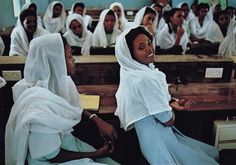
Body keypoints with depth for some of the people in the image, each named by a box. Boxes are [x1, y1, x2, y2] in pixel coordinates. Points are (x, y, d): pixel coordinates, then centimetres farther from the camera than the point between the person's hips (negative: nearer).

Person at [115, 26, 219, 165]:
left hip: (153, 134, 9)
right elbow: (168, 120, -22)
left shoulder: (132, 71, 1)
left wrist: (171, 104, 1)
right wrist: (171, 109, 0)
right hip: (158, 140, -9)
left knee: (213, 153, 21)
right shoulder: (145, 80, -28)